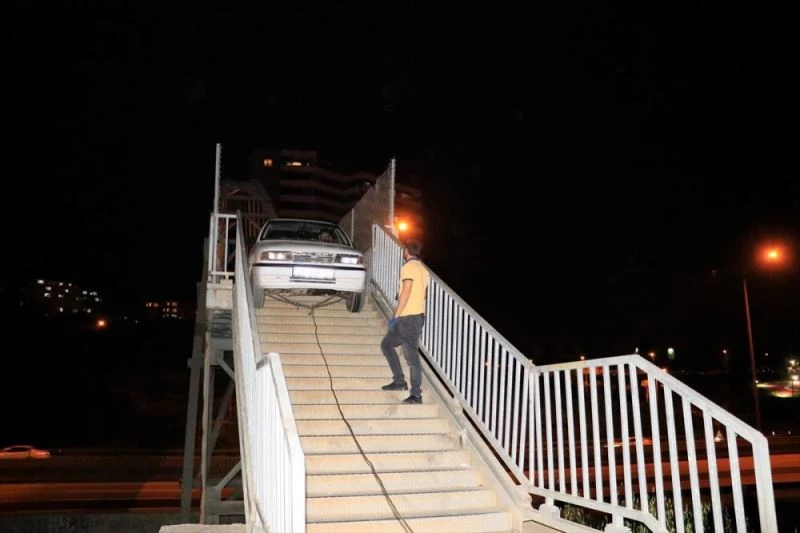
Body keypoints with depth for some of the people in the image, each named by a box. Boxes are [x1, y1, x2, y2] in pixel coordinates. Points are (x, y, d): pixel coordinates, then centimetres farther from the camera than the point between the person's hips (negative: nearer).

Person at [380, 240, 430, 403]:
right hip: (417, 315, 10)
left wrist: (396, 316, -18)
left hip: (408, 317, -10)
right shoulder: (423, 269, 17)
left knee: (411, 355, -7)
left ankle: (416, 395, -4)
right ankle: (399, 381, 16)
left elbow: (406, 292, -18)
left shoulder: (408, 267, -10)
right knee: (386, 344, 17)